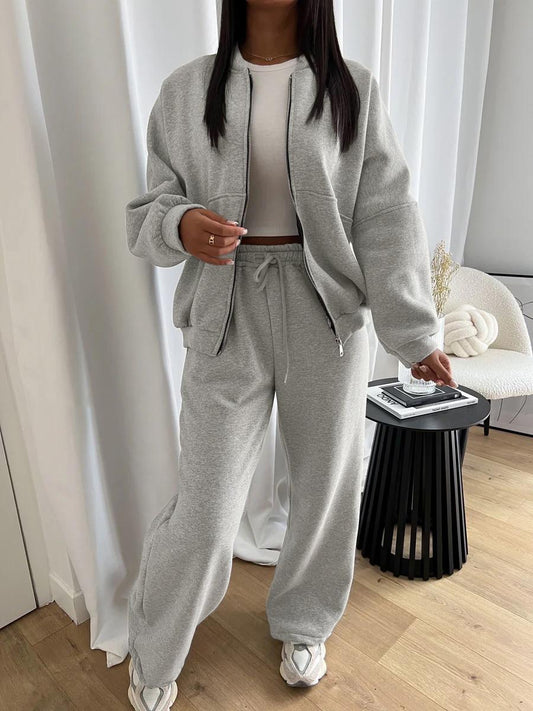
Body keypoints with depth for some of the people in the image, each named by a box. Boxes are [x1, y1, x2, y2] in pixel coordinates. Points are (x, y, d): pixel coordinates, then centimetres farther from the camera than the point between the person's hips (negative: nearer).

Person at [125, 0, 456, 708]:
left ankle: (303, 624, 46)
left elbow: (387, 219, -1)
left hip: (328, 315, 2)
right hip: (227, 317, -1)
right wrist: (181, 225, -19)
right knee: (206, 510, 4)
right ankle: (153, 651, 38)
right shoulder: (186, 90, 5)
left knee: (327, 487, 13)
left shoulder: (353, 89, 5)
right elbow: (148, 211, 6)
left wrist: (414, 333, -8)